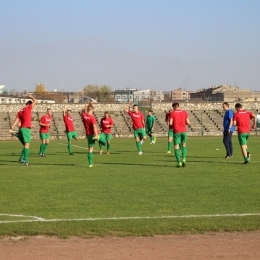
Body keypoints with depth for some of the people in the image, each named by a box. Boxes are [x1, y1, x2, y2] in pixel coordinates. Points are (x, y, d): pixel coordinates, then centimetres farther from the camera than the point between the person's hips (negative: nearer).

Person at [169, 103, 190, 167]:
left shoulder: (172, 113, -1)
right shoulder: (184, 112, 7)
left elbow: (170, 123, -8)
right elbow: (188, 122, 1)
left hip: (176, 131, -2)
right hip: (184, 131, 2)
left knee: (176, 147, 4)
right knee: (184, 145, 18)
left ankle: (179, 162, -4)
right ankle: (184, 159, -1)